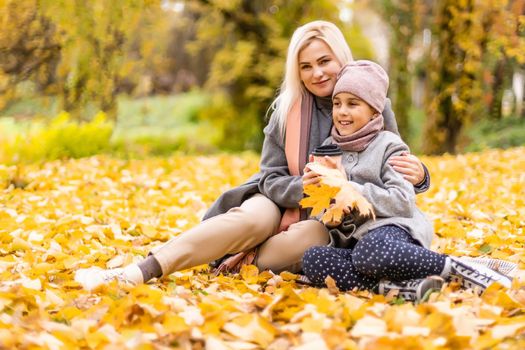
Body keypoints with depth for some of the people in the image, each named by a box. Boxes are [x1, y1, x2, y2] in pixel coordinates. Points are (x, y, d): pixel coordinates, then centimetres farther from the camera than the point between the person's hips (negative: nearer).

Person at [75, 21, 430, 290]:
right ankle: (140, 271, -46)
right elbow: (272, 178, -5)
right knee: (250, 218, -35)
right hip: (286, 203, 1)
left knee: (311, 236, -38)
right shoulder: (287, 107, -2)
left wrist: (417, 174, -24)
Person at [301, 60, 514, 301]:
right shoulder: (329, 148, 17)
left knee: (370, 251, -41)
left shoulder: (388, 145, 1)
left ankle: (456, 267, -23)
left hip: (393, 228, -5)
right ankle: (403, 287, -36)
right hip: (352, 240, 5)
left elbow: (402, 202, -12)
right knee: (312, 259, -28)